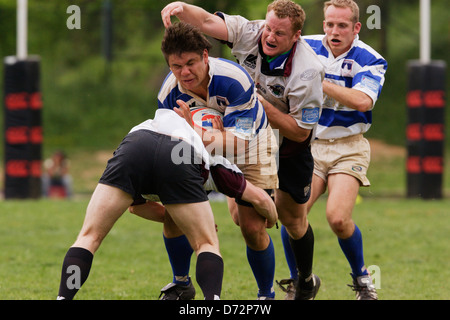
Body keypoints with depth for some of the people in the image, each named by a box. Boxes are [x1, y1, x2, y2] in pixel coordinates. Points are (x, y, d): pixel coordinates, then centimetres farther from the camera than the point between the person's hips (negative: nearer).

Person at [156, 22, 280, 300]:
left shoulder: (235, 79, -37)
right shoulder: (170, 93, -23)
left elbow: (240, 141, -41)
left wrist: (196, 134, -55)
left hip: (252, 144, -4)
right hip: (201, 151, 4)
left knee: (253, 228, -14)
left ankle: (267, 295, 10)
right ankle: (181, 285, 16)